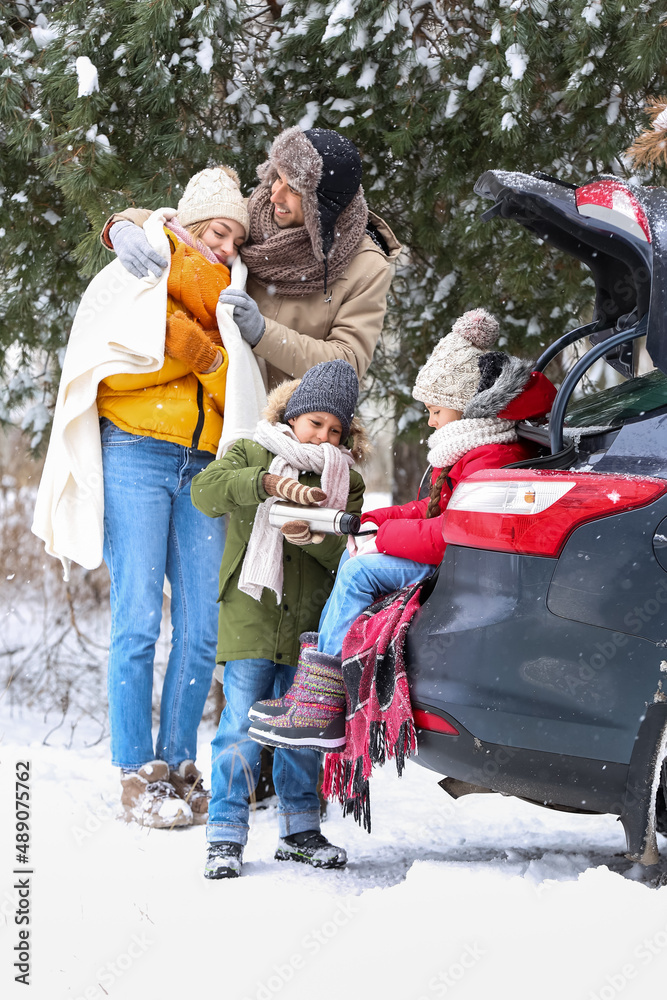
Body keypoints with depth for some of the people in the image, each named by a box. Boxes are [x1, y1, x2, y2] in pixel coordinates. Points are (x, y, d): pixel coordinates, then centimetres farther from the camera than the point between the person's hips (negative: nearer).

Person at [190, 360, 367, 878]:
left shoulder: (346, 481, 10)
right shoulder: (251, 455, 5)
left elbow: (346, 552, -2)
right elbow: (206, 490, -15)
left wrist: (311, 535, -23)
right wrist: (269, 482, -29)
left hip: (310, 627, 3)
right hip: (250, 619, -3)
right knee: (242, 728, -6)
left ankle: (300, 828, 22)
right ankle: (226, 835, 0)